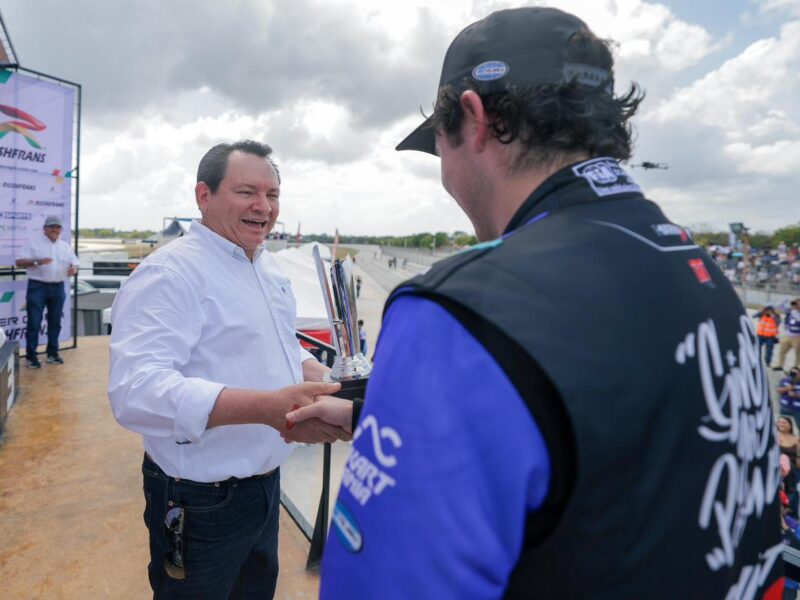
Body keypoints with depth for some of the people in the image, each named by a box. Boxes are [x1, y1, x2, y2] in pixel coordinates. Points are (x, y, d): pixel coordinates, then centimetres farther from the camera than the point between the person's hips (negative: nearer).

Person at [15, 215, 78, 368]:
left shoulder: (65, 246, 11)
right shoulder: (34, 241, -2)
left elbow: (74, 263, 14)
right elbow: (20, 261, -6)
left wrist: (73, 268, -11)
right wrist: (37, 262, -23)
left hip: (58, 288, 5)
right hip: (37, 287, -4)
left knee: (55, 322, 10)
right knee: (34, 322, -3)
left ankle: (52, 353, 20)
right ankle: (31, 356, 3)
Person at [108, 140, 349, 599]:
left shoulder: (270, 268, 6)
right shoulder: (170, 272, -22)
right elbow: (136, 390, -33)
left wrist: (316, 374, -3)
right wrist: (270, 408, -43)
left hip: (265, 484, 8)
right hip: (201, 503, -8)